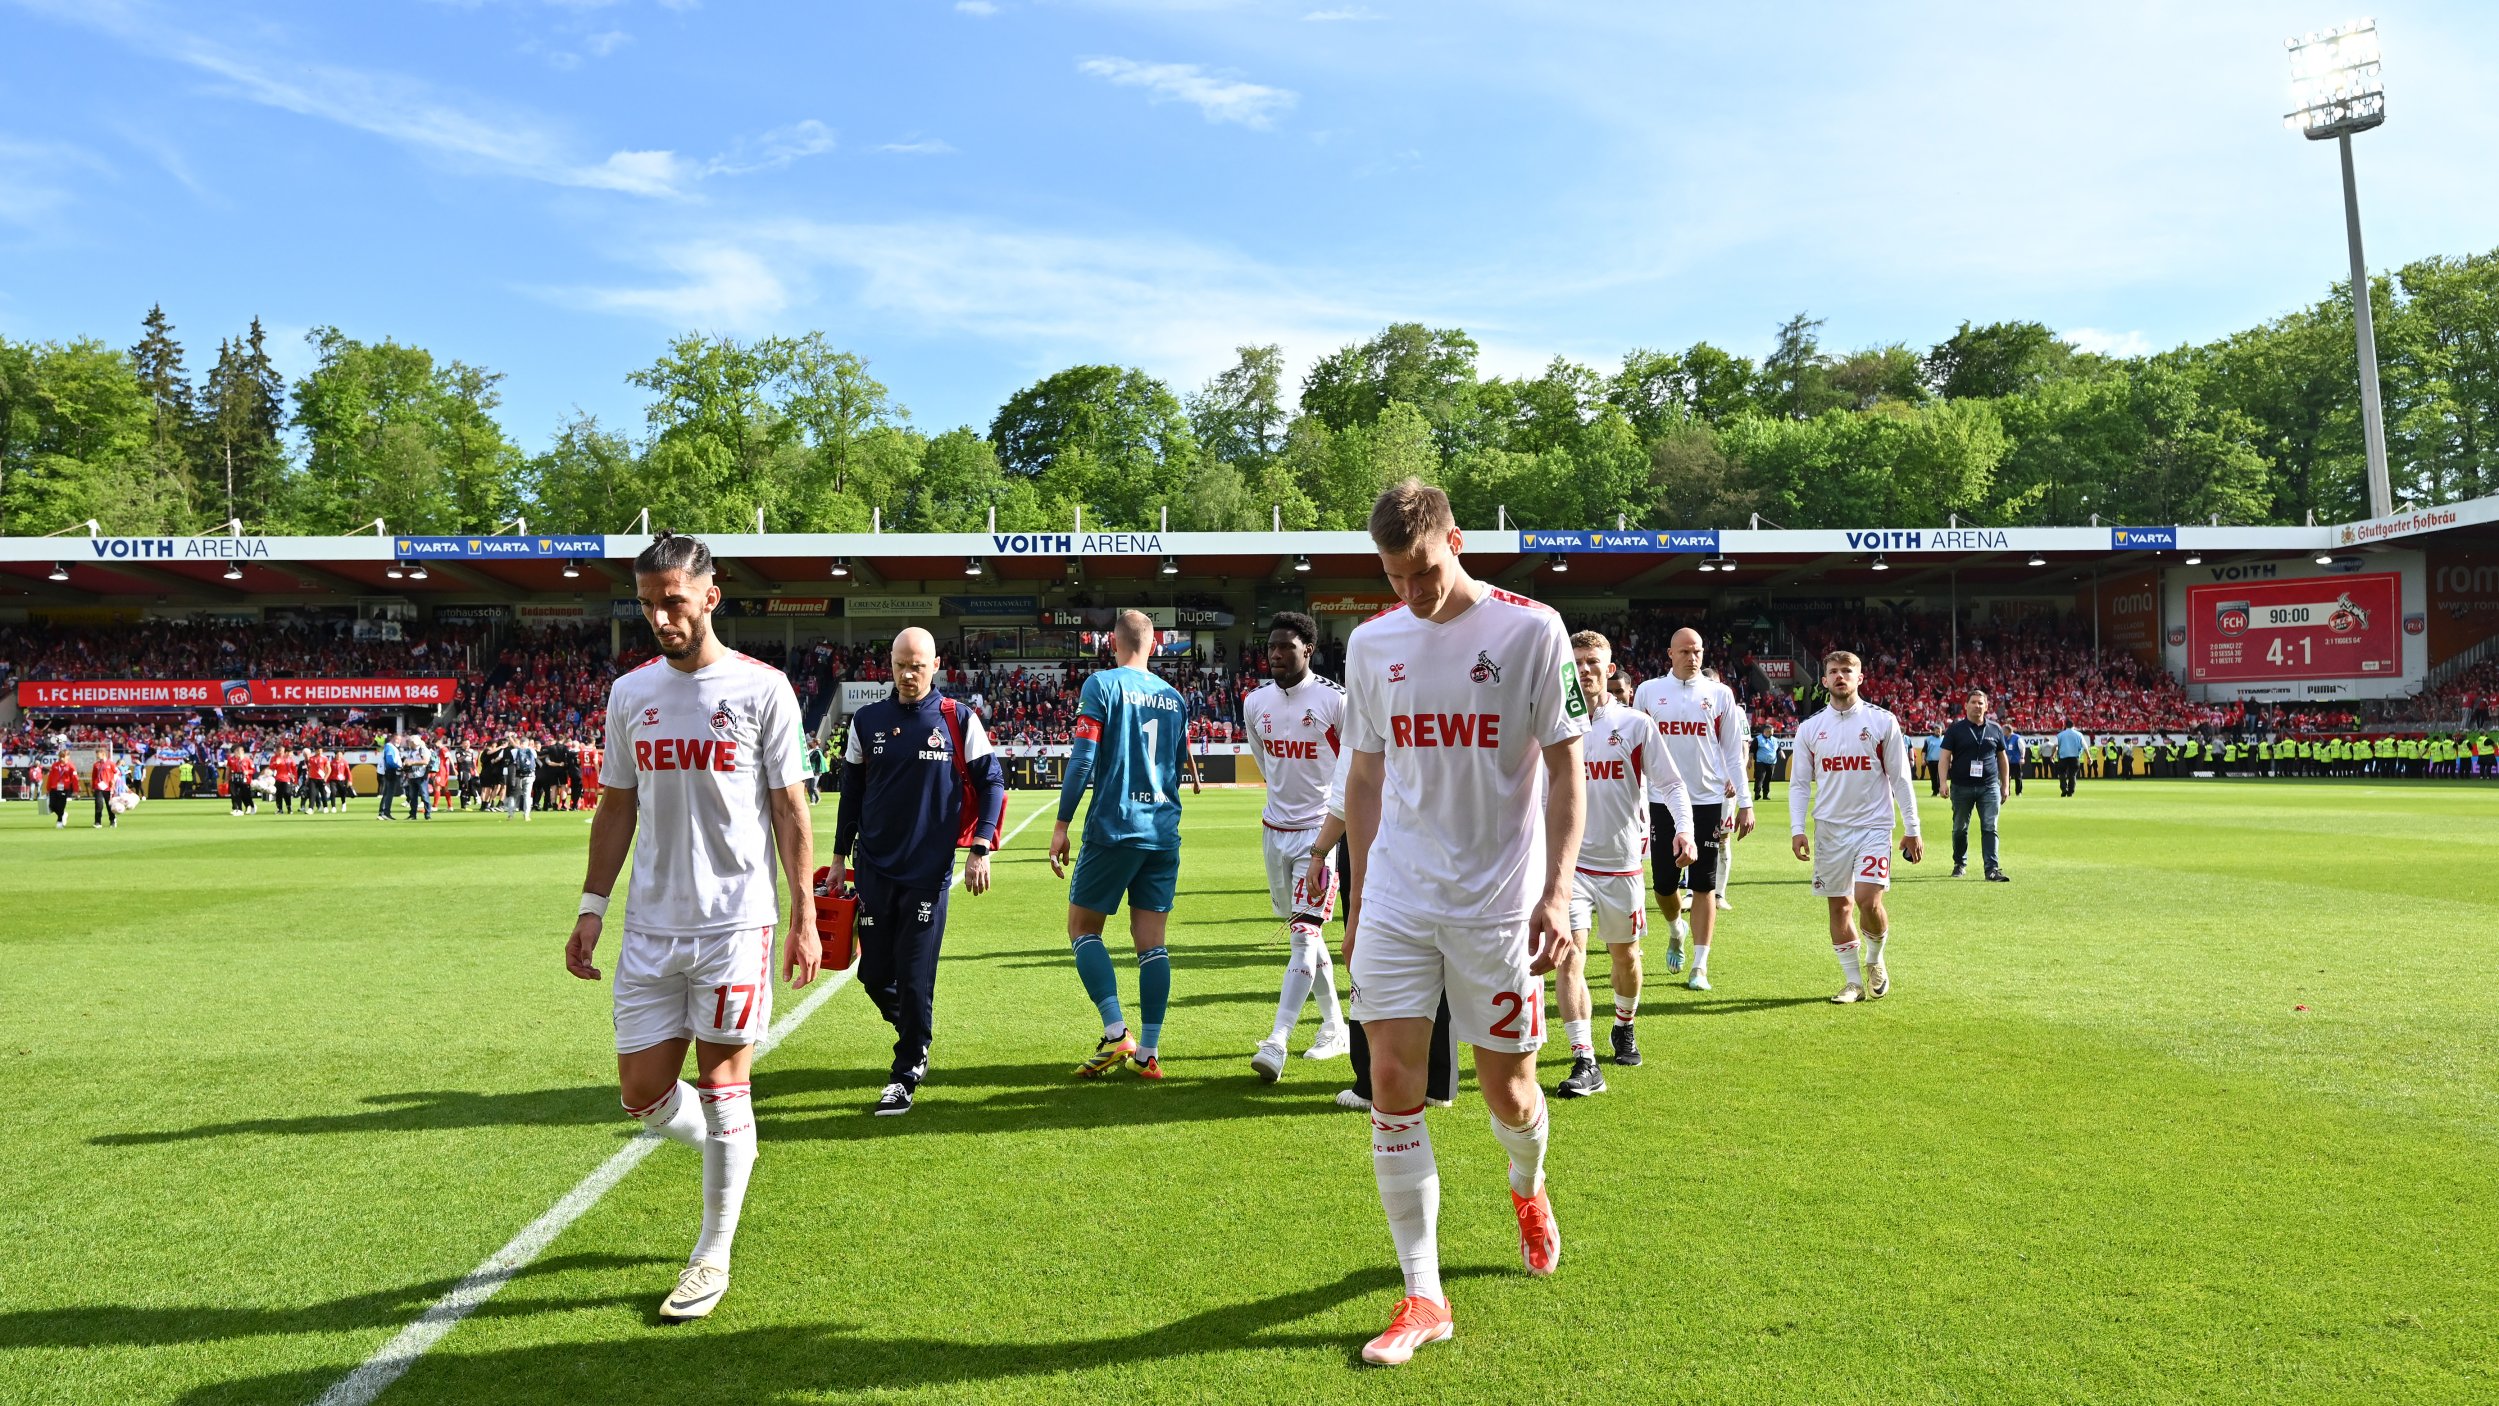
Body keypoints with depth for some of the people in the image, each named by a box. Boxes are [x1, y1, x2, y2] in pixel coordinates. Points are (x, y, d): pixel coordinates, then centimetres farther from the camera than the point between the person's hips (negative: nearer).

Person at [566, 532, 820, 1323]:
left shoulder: (762, 689, -4)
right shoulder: (630, 693, 9)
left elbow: (790, 811, -2)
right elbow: (616, 808, 15)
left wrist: (804, 918, -6)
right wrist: (591, 909, 10)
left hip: (735, 922, -4)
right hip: (650, 925, 4)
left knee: (721, 1086, 2)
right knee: (642, 1092, 6)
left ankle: (713, 1257, 17)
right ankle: (728, 1154, 37)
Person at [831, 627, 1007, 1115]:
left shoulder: (959, 720, -3)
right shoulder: (868, 721, 6)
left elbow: (991, 782, 1)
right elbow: (851, 791, 14)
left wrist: (980, 848, -8)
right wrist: (840, 855, 13)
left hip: (929, 870, -3)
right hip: (873, 869, 3)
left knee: (915, 979, -5)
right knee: (874, 974, 7)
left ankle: (905, 1076, 10)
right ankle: (915, 1039, 35)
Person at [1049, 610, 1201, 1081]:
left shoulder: (1101, 685, -4)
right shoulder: (1174, 697, 12)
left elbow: (1083, 758, -10)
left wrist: (1061, 824, -6)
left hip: (1113, 828, -5)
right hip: (1163, 833, 5)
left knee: (1083, 927, 7)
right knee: (1152, 940, 6)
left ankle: (1116, 1034, -4)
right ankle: (1149, 1052, 5)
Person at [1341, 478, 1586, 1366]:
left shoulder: (1531, 631, -7)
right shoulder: (1371, 642, 5)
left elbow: (1565, 772, -6)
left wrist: (1556, 894, -15)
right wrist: (1362, 895, 13)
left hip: (1497, 902, -3)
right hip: (1397, 900, 3)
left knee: (1508, 1093, 8)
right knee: (1391, 1084, -3)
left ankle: (1528, 1190, 44)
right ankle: (1423, 1297, 10)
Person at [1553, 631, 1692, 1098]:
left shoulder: (1636, 724, -1)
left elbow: (1671, 782, 0)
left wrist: (1683, 828, -15)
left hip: (1622, 861, 0)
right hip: (1570, 860, 0)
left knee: (1625, 955, 15)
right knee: (1568, 956, -14)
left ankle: (1624, 1028, 43)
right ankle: (1585, 1063, -13)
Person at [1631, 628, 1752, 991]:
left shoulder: (1720, 694, 3)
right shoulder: (1648, 692, 3)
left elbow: (1733, 753, 5)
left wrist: (1744, 803, 1)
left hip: (1709, 801, -1)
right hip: (1663, 801, 1)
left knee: (1704, 885, 1)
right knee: (1665, 883, 5)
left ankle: (1700, 966, 8)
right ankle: (1676, 930, 37)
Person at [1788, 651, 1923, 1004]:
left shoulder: (1882, 722, 0)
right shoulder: (1810, 728, 6)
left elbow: (1900, 778, 2)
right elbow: (1799, 783, 8)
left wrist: (1912, 830, 0)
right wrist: (1797, 829, -2)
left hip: (1873, 826, -3)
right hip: (1830, 829, 3)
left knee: (1868, 900, -15)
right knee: (1839, 905, 6)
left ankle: (1875, 959, 15)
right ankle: (1854, 982, 17)